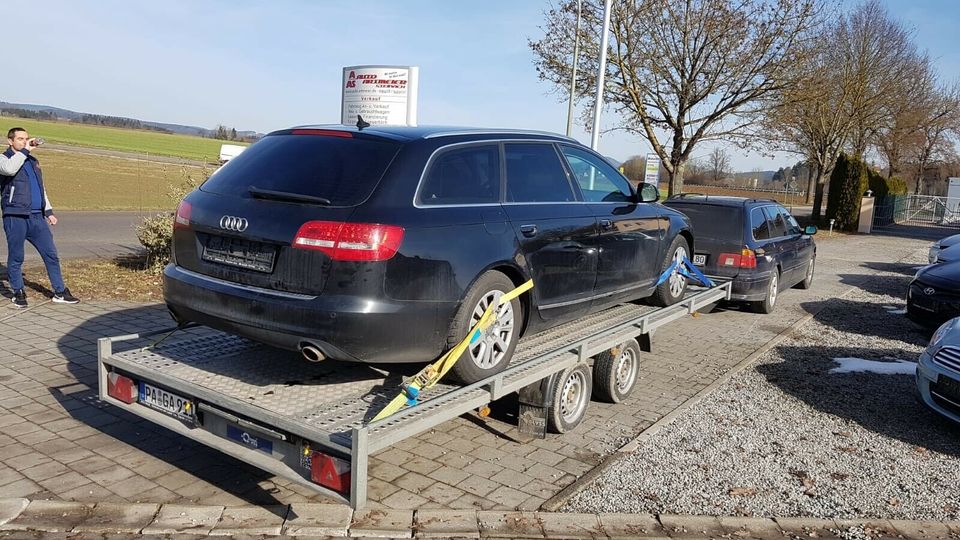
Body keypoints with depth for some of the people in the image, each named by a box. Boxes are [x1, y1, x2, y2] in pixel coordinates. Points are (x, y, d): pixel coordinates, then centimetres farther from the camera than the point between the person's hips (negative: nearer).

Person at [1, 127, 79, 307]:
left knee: (51, 255, 2)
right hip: (15, 218, -5)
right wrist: (24, 150, -14)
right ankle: (18, 293, 15)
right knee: (16, 258, 3)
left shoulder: (33, 161, 20)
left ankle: (60, 292, 7)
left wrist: (48, 211, 19)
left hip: (37, 217, 5)